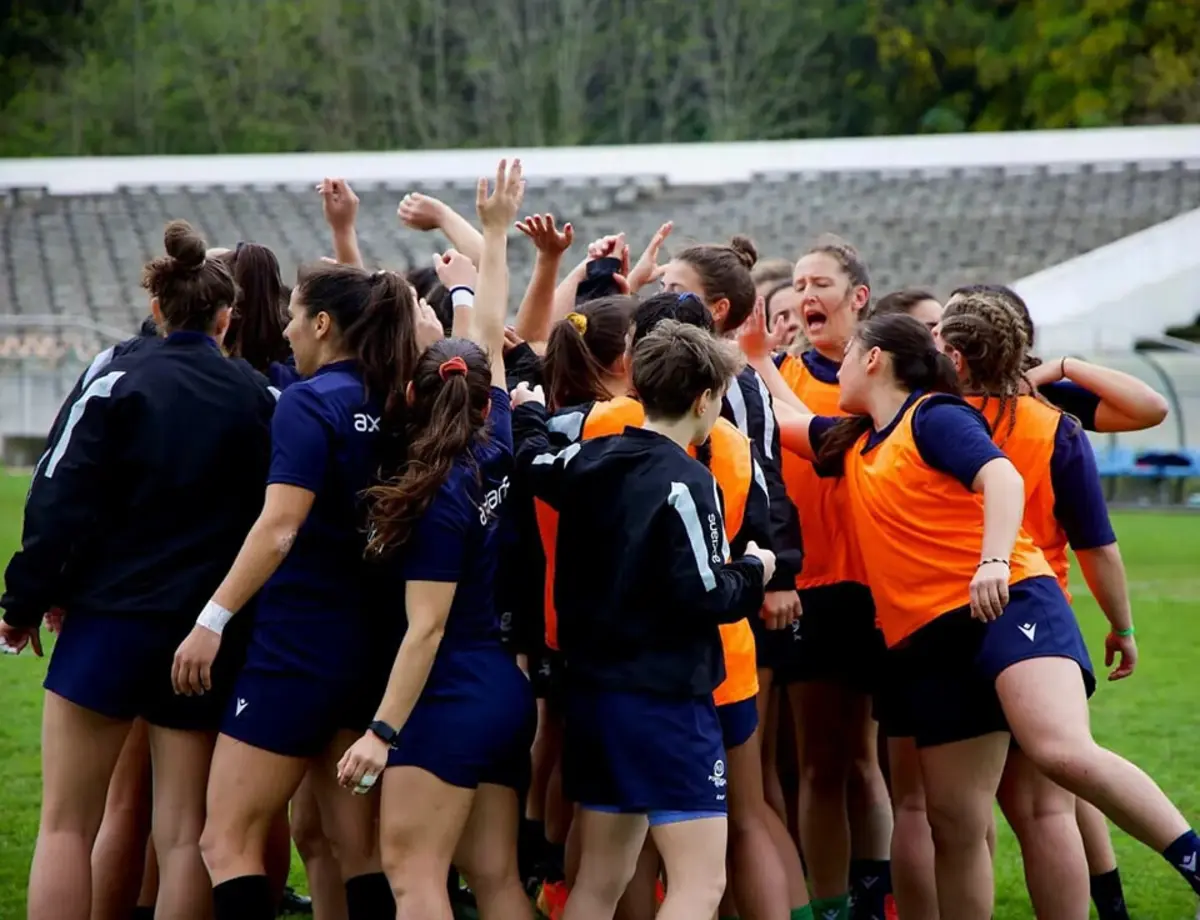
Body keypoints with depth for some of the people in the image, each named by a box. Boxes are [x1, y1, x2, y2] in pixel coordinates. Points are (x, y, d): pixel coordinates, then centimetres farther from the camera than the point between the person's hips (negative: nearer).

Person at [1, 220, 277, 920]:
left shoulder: (118, 378, -6)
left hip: (110, 619, -3)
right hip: (208, 632, 3)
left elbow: (62, 501, -9)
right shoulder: (257, 396, 4)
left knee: (66, 826, 3)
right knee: (184, 831, 7)